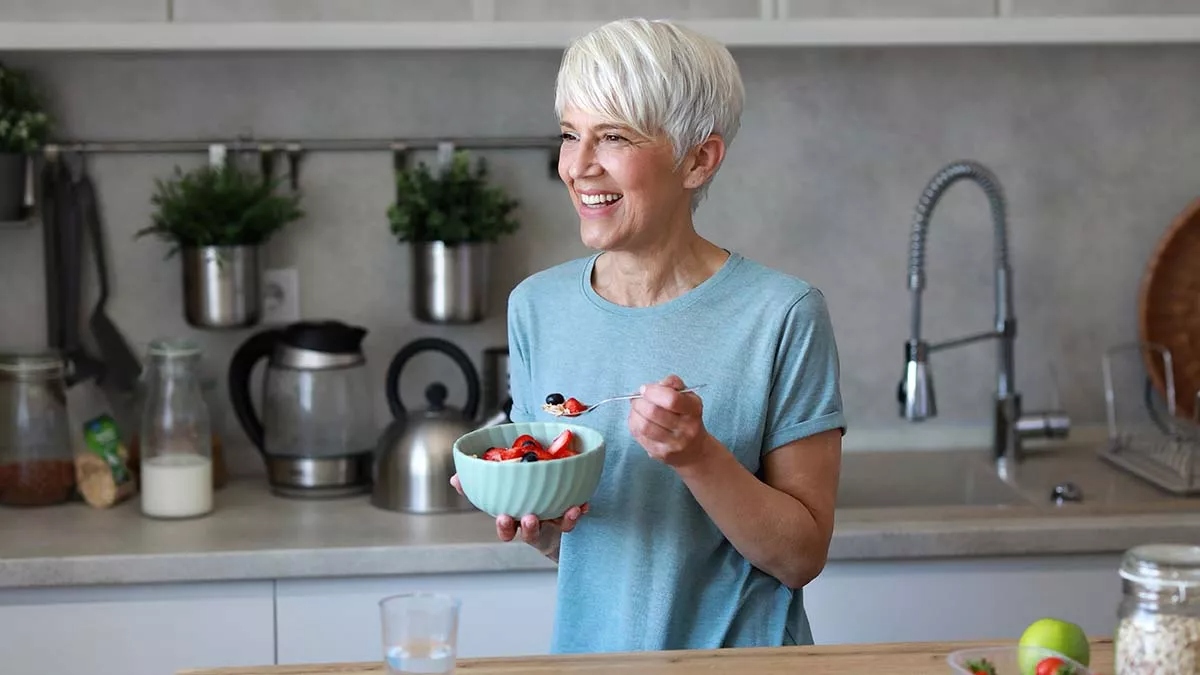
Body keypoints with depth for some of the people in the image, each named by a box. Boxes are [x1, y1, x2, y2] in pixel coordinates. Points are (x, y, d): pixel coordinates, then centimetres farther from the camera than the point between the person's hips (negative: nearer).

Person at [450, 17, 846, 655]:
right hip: (586, 646, 4)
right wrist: (534, 523, -12)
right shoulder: (537, 306, -1)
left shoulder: (782, 314, -13)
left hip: (741, 654, -4)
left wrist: (697, 454, -23)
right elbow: (567, 544, 8)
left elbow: (802, 556, -11)